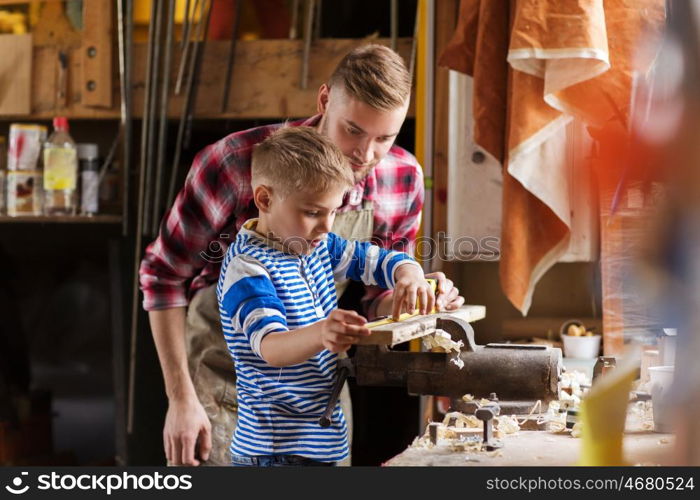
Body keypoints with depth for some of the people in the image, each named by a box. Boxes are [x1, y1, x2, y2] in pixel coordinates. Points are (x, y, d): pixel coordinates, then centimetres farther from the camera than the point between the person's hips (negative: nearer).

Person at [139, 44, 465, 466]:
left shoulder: (404, 179, -9)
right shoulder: (236, 164, -22)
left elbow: (377, 301, 4)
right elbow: (164, 274, -12)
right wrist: (181, 399, -14)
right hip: (222, 380, -4)